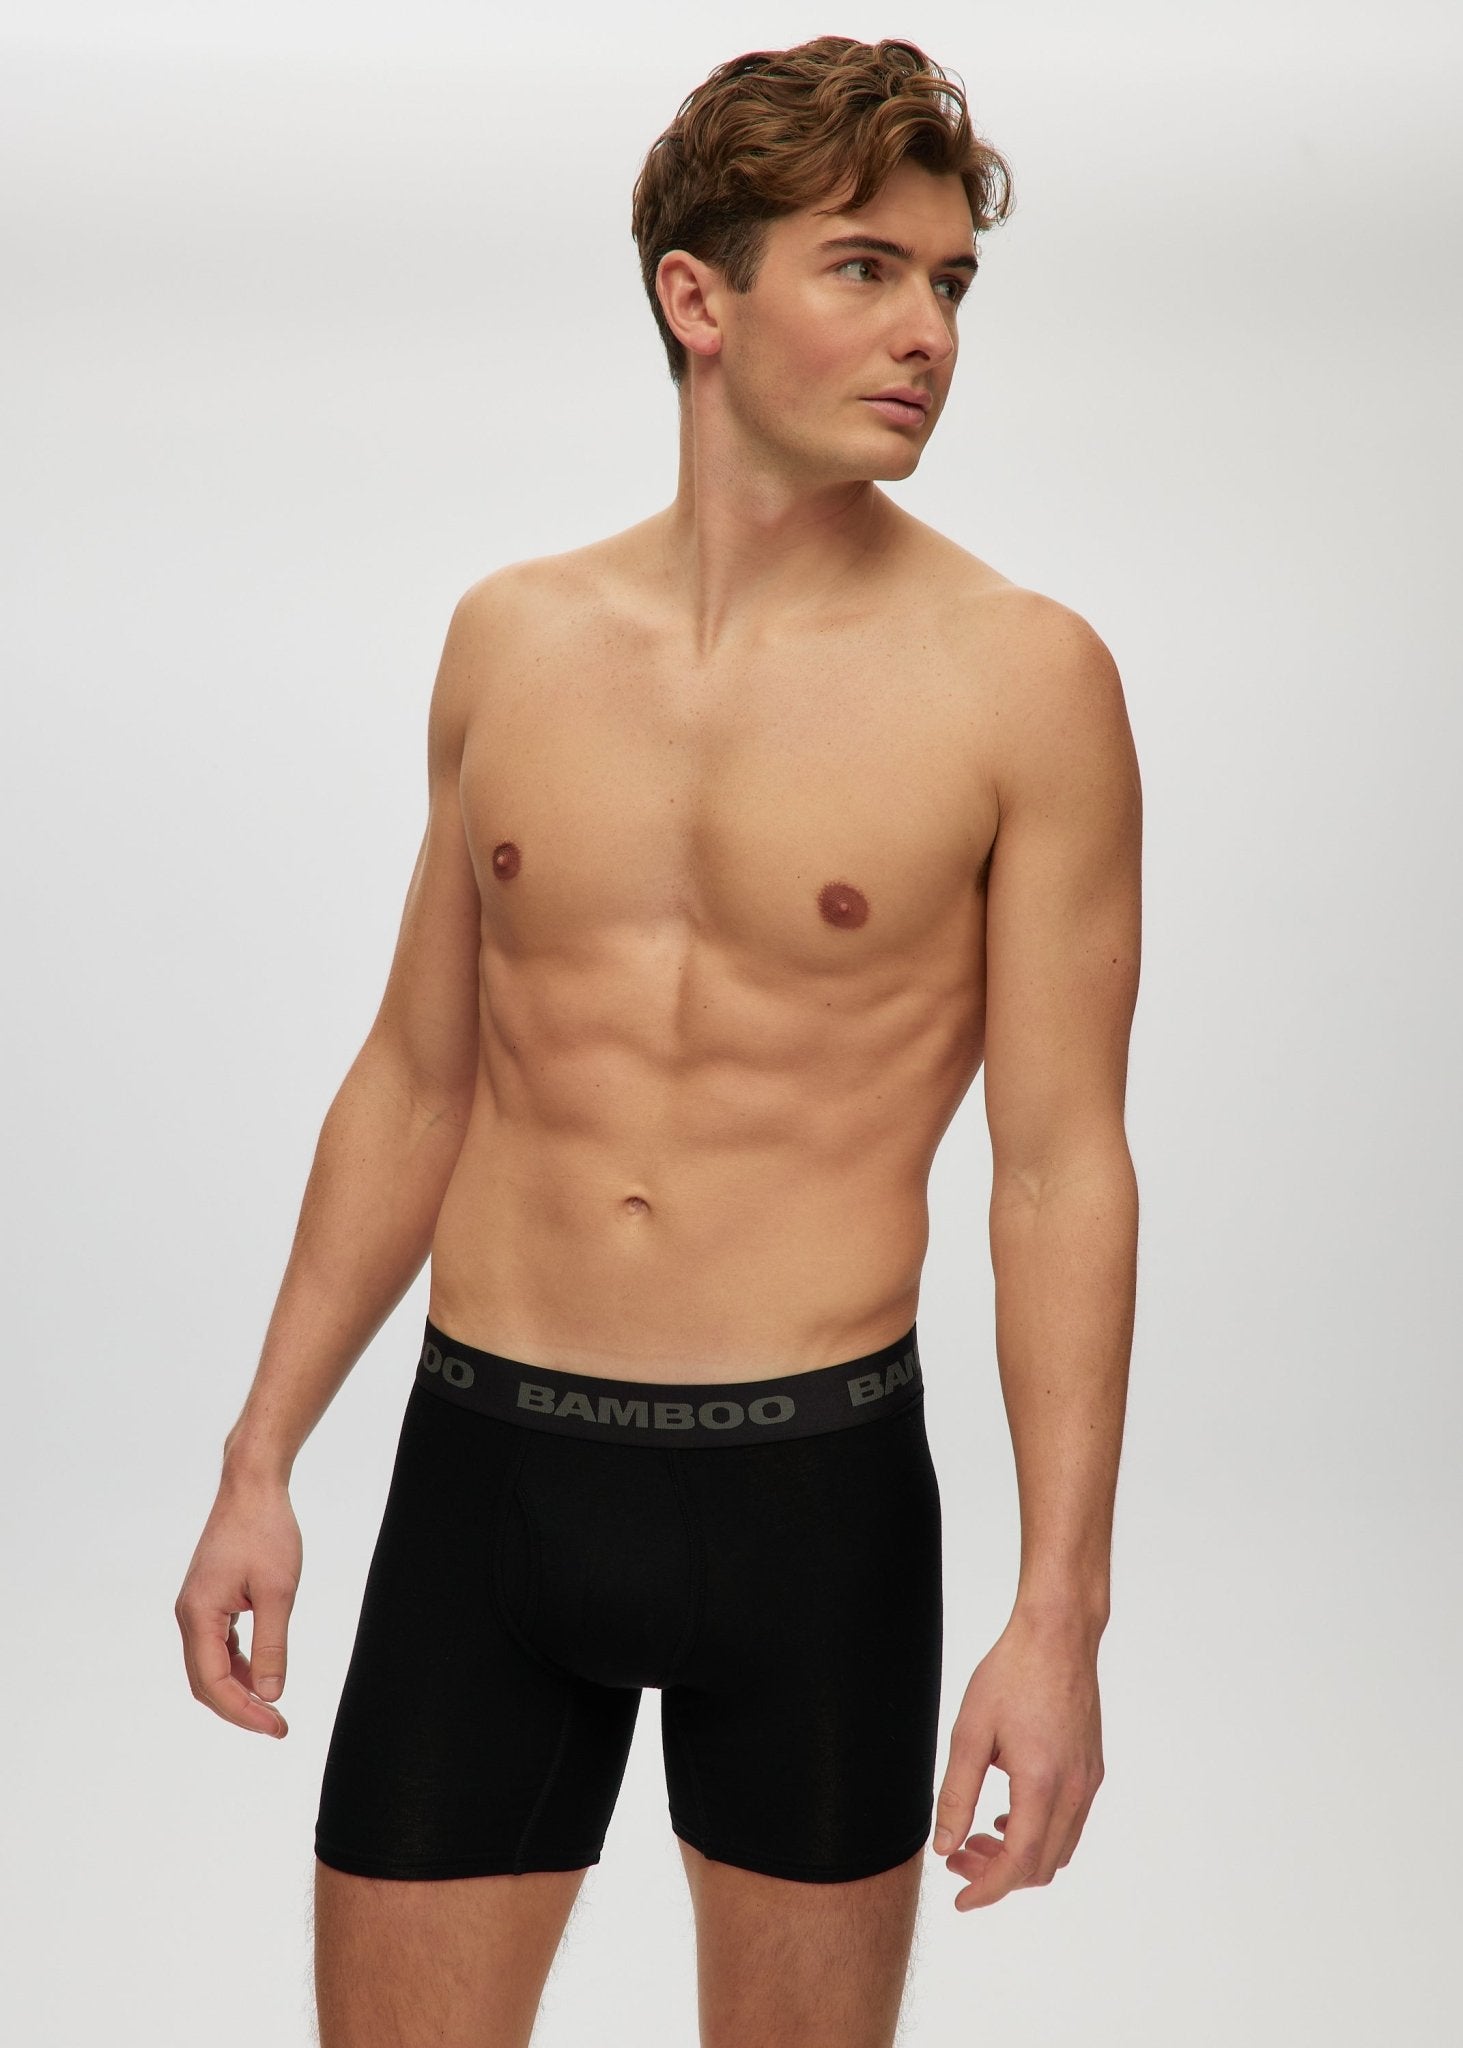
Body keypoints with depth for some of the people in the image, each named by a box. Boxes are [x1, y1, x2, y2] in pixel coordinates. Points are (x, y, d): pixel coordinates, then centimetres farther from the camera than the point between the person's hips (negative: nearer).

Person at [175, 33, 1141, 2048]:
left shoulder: (1022, 677, -7)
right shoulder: (512, 638, 5)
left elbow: (1063, 1164, -7)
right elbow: (416, 1076, 12)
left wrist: (1060, 1611, -11)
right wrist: (261, 1460, 11)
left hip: (809, 1483, -3)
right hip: (483, 1463, 3)